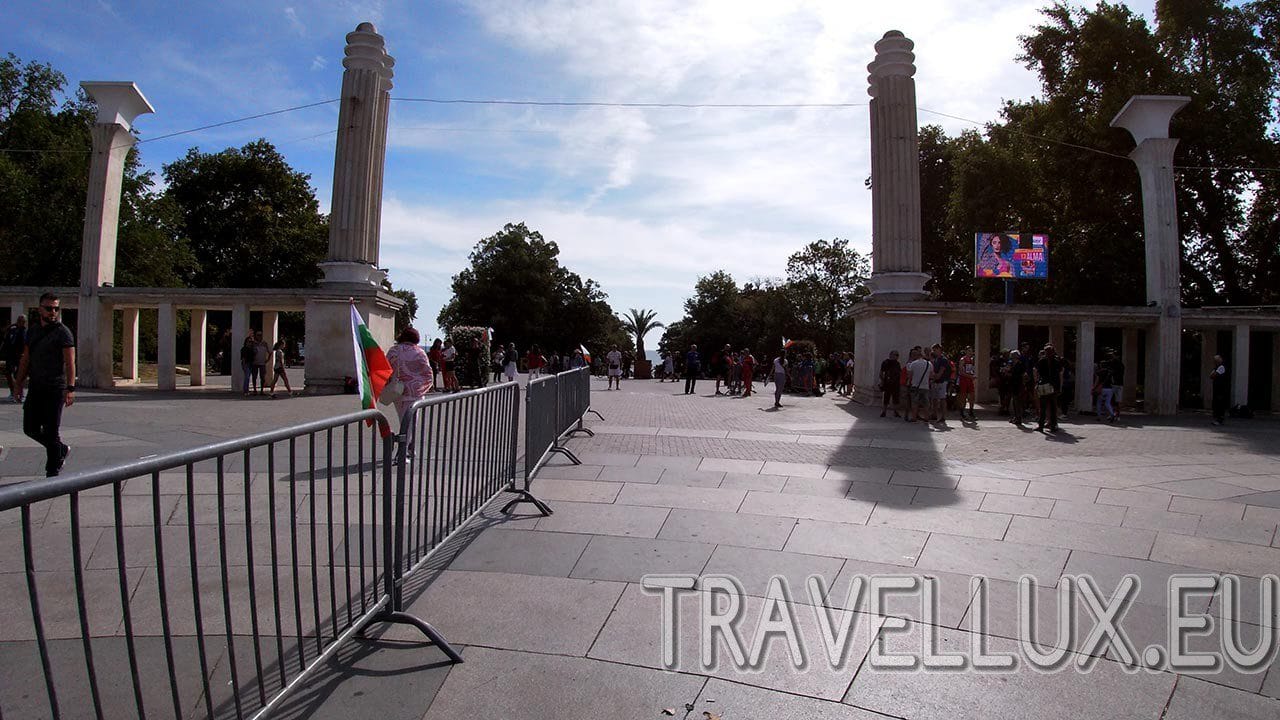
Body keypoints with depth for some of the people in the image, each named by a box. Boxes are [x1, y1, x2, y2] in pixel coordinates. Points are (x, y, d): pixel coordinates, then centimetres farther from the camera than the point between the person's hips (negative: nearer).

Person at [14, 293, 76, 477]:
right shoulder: (32, 332, 13)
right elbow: (25, 360, 19)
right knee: (30, 428, 8)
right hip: (35, 389, 6)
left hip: (55, 389, -6)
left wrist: (70, 389, -20)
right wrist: (19, 383, 14)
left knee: (51, 431, -2)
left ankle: (52, 473, 8)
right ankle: (61, 450, 30)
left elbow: (70, 362, -13)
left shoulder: (63, 332, -6)